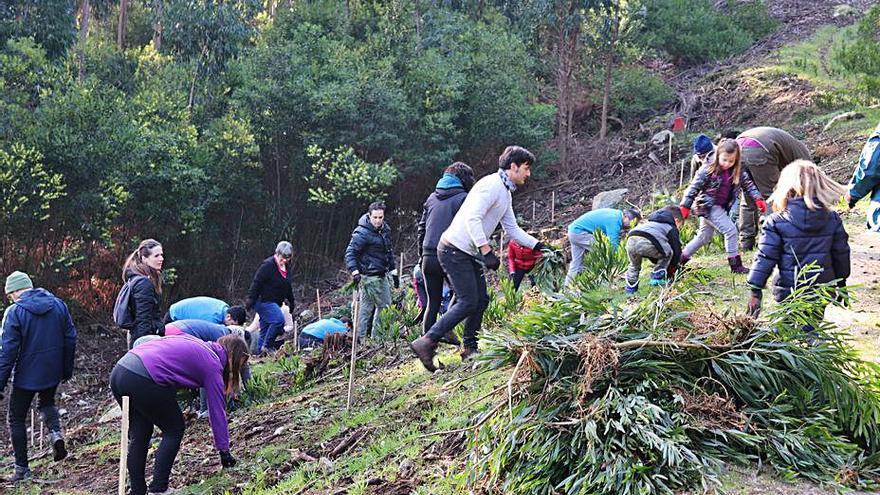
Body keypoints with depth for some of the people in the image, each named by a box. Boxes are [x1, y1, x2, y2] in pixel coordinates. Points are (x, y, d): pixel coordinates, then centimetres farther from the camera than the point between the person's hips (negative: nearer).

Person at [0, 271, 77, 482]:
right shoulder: (59, 305, 1)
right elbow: (70, 339, 5)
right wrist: (67, 370, 15)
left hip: (27, 375, -5)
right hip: (53, 372, 5)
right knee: (47, 403, 30)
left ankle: (21, 468, 13)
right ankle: (56, 432, 2)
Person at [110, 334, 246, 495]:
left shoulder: (195, 343, 27)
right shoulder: (212, 365, 6)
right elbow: (217, 411, 8)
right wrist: (224, 450, 17)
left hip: (119, 370, 8)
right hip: (142, 380, -8)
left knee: (139, 436, 20)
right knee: (175, 429, 12)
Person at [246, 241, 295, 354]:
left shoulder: (287, 267, 11)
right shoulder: (267, 265, -15)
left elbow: (288, 287, 22)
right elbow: (256, 283, -16)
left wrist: (291, 301, 22)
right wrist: (250, 300, -18)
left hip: (275, 303, 9)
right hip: (263, 300, -9)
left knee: (265, 329, 10)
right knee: (279, 319, -25)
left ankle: (260, 352, 17)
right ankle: (266, 346, -16)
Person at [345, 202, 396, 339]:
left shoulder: (385, 230, 11)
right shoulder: (362, 233, -14)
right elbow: (350, 253, -17)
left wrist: (393, 271, 23)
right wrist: (354, 272, -29)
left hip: (383, 275, 8)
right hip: (369, 276, -8)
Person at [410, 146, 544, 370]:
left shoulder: (506, 194, 16)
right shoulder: (491, 185, -16)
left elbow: (512, 229, 22)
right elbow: (472, 218, -27)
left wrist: (538, 246, 14)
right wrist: (487, 251, -29)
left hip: (470, 254, 10)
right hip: (455, 250, -10)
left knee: (481, 300, 9)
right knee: (468, 302, -13)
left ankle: (470, 349, 19)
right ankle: (426, 342, -11)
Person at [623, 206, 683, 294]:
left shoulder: (650, 222, 44)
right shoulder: (672, 228, 24)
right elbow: (676, 249, 24)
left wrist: (657, 262, 48)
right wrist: (671, 270, 36)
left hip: (630, 240, 6)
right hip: (646, 242, -6)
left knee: (634, 265, 33)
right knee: (668, 253, 20)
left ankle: (630, 287, 28)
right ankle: (657, 277, 14)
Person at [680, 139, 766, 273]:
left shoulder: (738, 172, 0)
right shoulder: (707, 170, -16)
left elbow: (748, 184, 4)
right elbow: (694, 187, -12)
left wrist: (758, 199, -10)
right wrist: (685, 207, -13)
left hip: (720, 208, 7)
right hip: (708, 206, -7)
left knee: (704, 237, 16)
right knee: (730, 230, -14)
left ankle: (681, 258, 28)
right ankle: (735, 264, -6)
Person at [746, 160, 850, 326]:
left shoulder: (777, 222, -10)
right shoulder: (833, 219, 0)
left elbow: (765, 258, -10)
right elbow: (841, 255, 9)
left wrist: (755, 291, -4)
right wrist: (841, 284, 23)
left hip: (788, 293, -2)